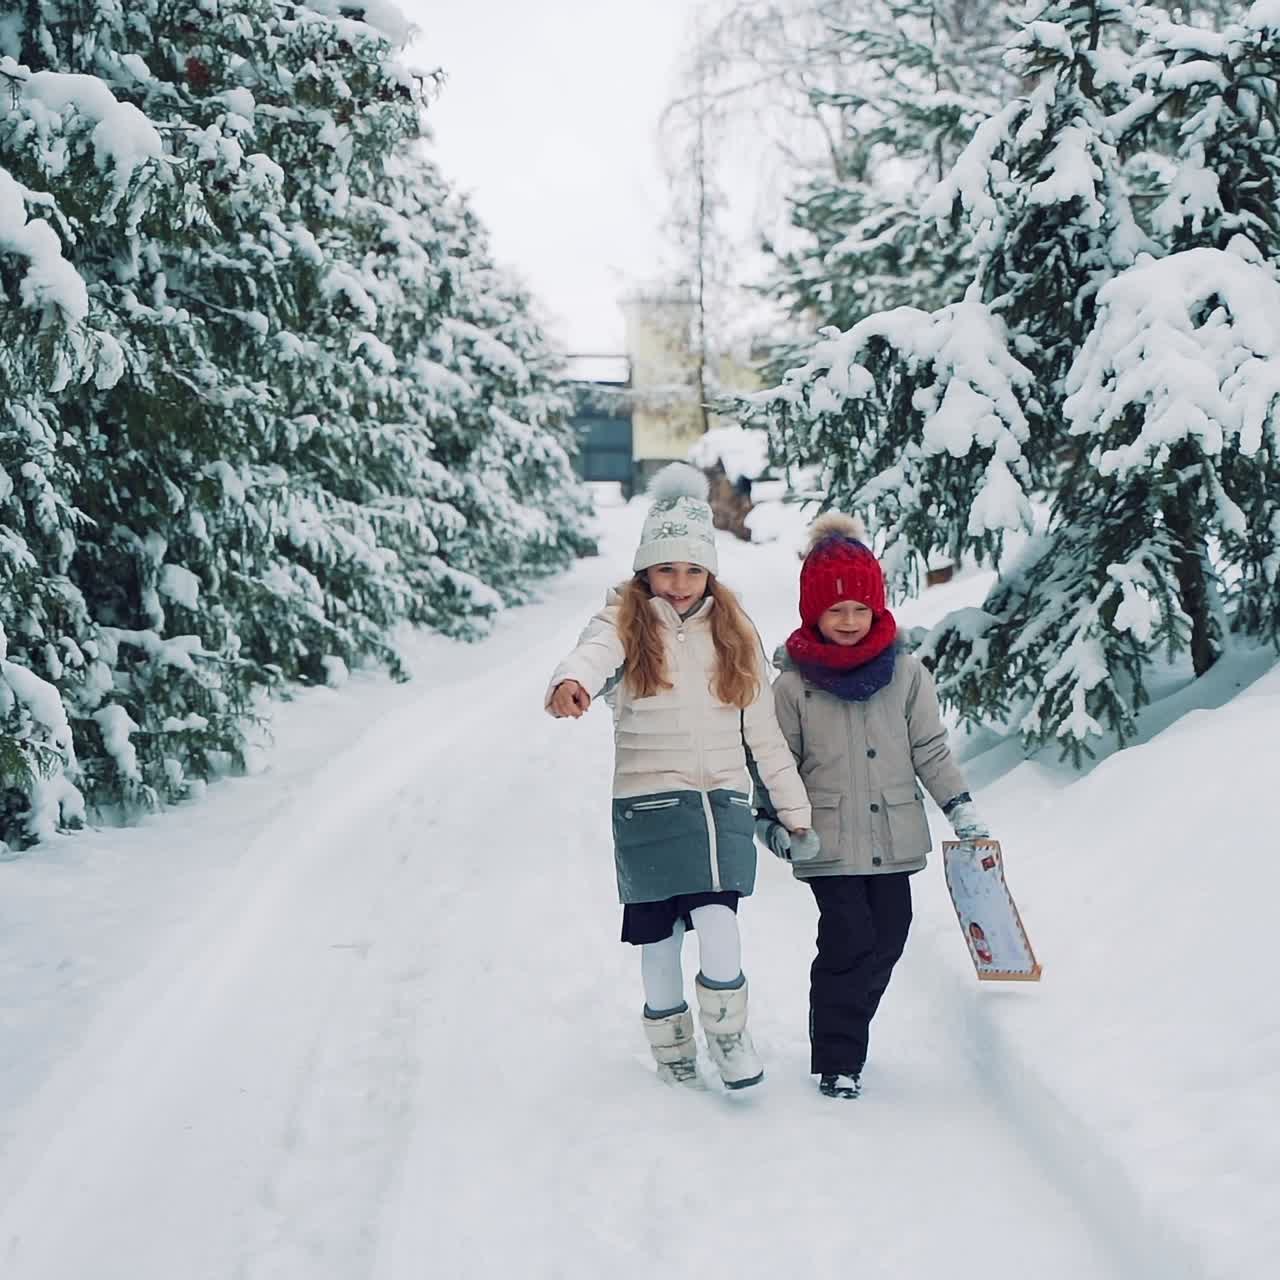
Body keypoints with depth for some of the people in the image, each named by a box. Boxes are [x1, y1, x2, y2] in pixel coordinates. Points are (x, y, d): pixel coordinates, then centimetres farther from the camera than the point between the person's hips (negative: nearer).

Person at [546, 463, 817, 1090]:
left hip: (724, 803, 2)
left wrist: (795, 814, 17)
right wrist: (571, 683, -50)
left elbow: (765, 733, 16)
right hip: (648, 807, -2)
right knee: (658, 944, 3)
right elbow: (594, 654, -26)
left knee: (718, 927, -16)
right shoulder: (626, 621, -1)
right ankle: (673, 1056, 25)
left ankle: (728, 1030, 9)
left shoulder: (734, 633, 11)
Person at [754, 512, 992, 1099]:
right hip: (828, 839, -4)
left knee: (886, 941, 9)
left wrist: (960, 807, 1)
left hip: (893, 834, 4)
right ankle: (836, 1060, 0)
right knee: (848, 943, -11)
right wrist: (770, 819, -5)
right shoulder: (794, 684, -4)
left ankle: (847, 1034, 27)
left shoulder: (906, 673, 3)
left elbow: (930, 748, 6)